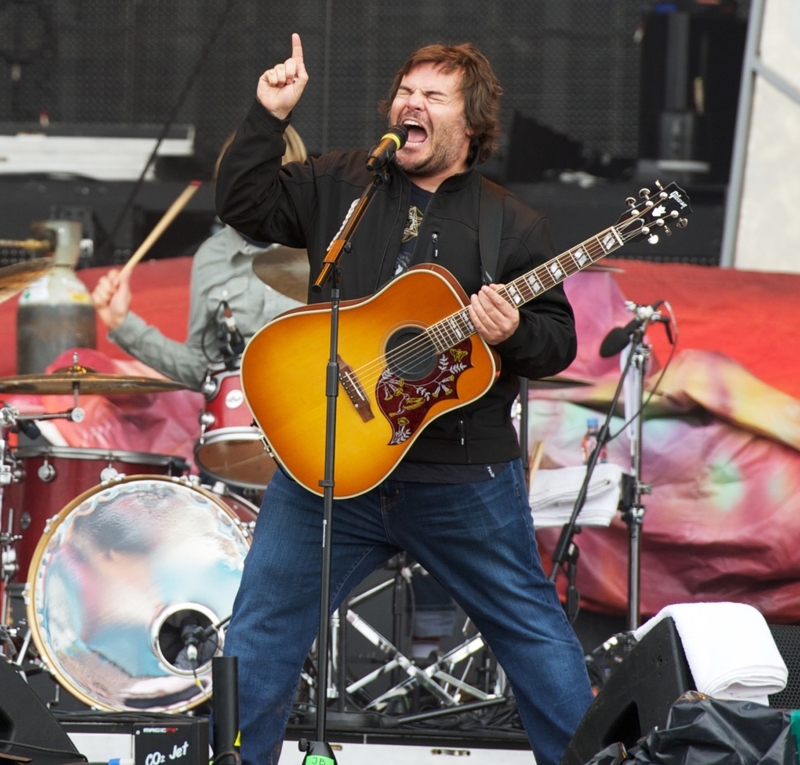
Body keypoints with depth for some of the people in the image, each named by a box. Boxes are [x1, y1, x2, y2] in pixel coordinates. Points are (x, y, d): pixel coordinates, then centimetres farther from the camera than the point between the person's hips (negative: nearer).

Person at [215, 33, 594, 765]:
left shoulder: (511, 222, 2)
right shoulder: (340, 184, 9)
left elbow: (560, 340, 1)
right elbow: (244, 203, 2)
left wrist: (514, 332, -21)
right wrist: (270, 116, -6)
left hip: (463, 476, -2)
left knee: (533, 628, 5)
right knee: (262, 628, 3)